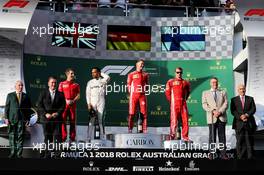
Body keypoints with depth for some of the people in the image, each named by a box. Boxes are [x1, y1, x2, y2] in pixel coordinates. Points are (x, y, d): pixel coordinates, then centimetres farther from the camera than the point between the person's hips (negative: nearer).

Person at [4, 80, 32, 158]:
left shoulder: (26, 96, 11)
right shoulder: (10, 95, 10)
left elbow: (29, 108, 10)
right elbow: (7, 107, 7)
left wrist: (28, 119, 2)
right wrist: (6, 118, -2)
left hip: (22, 119, 0)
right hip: (12, 119, 0)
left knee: (20, 136, 0)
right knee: (12, 136, 2)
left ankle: (19, 154, 4)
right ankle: (12, 152, 10)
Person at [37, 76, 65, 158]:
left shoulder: (60, 94, 9)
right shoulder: (43, 93, 8)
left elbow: (63, 105, 5)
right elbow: (39, 105, 2)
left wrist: (57, 113, -11)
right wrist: (45, 114, -11)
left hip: (57, 119, 0)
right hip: (46, 119, 0)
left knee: (57, 137, -7)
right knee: (47, 137, 6)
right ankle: (47, 154, 14)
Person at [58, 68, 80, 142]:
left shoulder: (76, 85, 11)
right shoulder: (62, 84, 8)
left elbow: (78, 95, 6)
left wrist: (73, 101, -11)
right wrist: (66, 101, -11)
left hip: (73, 105, 1)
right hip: (64, 105, -1)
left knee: (73, 121, 3)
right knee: (63, 121, -6)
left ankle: (72, 138, 9)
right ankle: (63, 137, 0)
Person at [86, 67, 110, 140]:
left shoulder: (102, 81, 6)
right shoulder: (90, 82, 13)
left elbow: (107, 77, -18)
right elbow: (88, 94, 8)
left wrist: (101, 74, 0)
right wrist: (89, 104, -4)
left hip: (101, 103, -1)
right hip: (92, 103, 1)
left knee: (101, 120, -2)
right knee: (91, 121, -2)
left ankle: (102, 138, 1)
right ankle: (89, 138, -2)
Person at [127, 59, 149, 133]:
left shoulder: (145, 74, 14)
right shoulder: (131, 74, 7)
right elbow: (128, 85, 7)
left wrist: (145, 89, 4)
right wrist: (131, 93, 1)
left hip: (142, 95, 2)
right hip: (133, 95, -2)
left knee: (144, 113, -2)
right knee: (131, 113, -4)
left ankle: (144, 129, 0)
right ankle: (130, 129, -1)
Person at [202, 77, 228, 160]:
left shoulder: (223, 92, 16)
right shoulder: (205, 93, 14)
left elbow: (226, 104, 4)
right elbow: (204, 105, 2)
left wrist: (219, 111, -13)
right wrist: (213, 111, -12)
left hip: (222, 117, 1)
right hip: (212, 118, -1)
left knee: (222, 136, 0)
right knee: (212, 136, -3)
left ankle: (223, 154, 2)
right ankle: (211, 153, 1)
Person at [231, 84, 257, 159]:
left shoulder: (250, 99, 14)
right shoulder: (234, 99, 9)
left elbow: (253, 109, 3)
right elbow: (233, 111, -1)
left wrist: (246, 115, -15)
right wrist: (240, 116, -15)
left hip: (249, 123, 1)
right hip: (239, 124, -1)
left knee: (250, 141, 0)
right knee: (240, 141, -2)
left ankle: (250, 157, 3)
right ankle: (240, 157, 3)